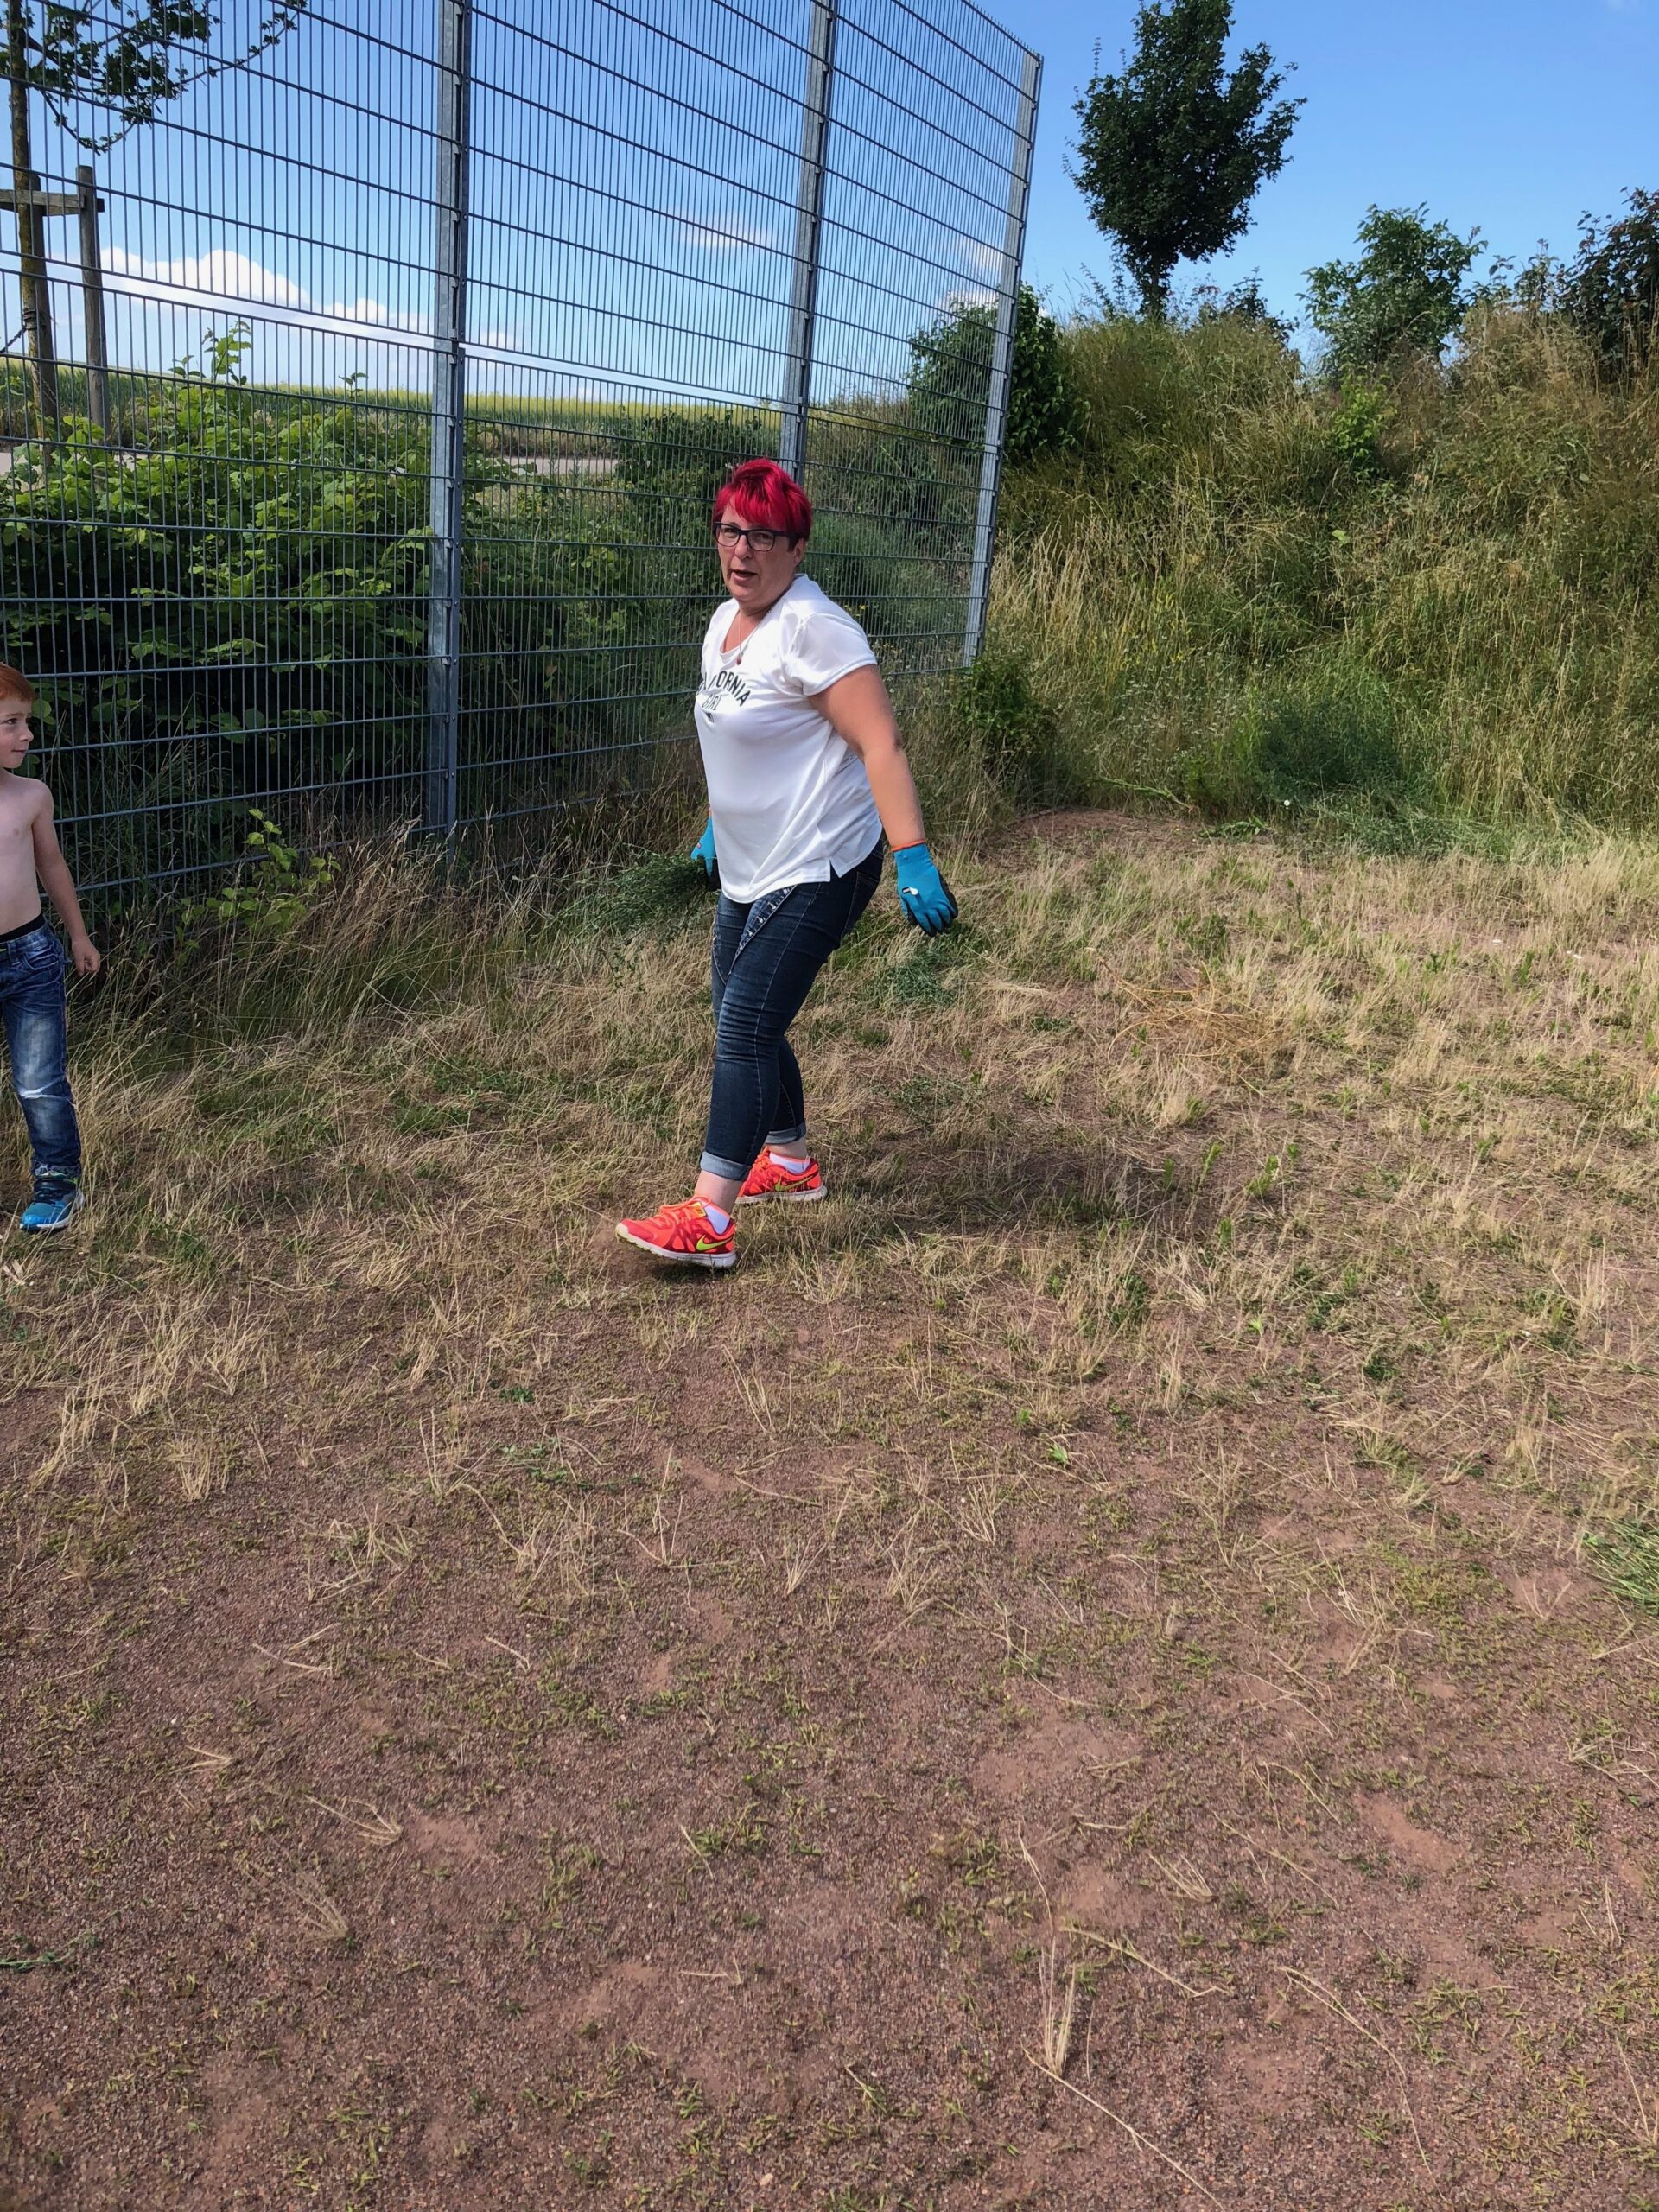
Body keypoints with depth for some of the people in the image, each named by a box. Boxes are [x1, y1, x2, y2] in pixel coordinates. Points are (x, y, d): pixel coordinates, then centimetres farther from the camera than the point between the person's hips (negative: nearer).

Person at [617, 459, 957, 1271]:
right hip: (749, 869, 9)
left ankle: (708, 1219, -11)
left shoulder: (812, 627, -17)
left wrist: (912, 858, -31)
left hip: (817, 872, -9)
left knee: (745, 1025, -13)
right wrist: (716, 829, 31)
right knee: (742, 1021, 15)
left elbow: (881, 746, -23)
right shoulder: (724, 622, 10)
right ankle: (791, 1160, 35)